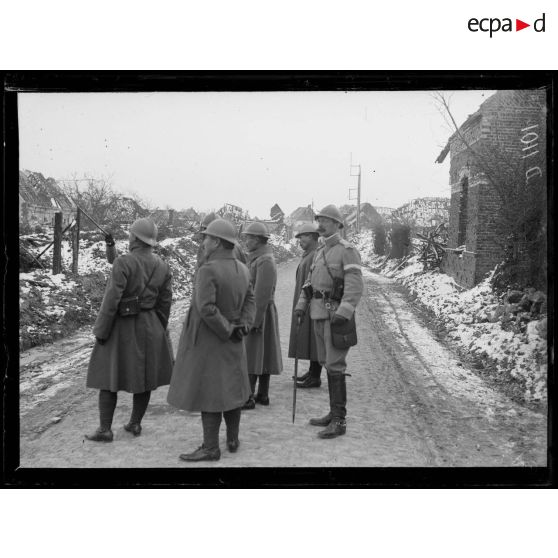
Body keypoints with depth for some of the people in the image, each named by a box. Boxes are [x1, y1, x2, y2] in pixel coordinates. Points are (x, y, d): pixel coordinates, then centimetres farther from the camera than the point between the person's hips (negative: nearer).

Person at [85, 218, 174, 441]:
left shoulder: (123, 262, -17)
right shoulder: (163, 267, -1)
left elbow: (111, 300, -19)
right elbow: (165, 303, 3)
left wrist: (101, 331, -11)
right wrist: (158, 331, 15)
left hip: (121, 327, -5)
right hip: (149, 328, 5)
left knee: (110, 376, 5)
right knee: (143, 375, 14)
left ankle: (105, 429, 7)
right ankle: (135, 423, 22)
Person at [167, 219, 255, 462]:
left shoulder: (208, 270, -22)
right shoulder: (242, 269, 3)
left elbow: (206, 308, -29)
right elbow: (250, 300, 4)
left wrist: (227, 330, -18)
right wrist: (243, 326, -7)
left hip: (208, 340, -8)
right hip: (232, 343, 8)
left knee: (208, 393, -1)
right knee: (231, 389, 16)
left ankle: (210, 448, 6)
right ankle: (233, 439, 26)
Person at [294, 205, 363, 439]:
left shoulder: (347, 251, -11)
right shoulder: (320, 251, 16)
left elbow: (355, 285, -20)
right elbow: (310, 281, 18)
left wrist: (344, 313, -30)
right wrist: (301, 305, 4)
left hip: (337, 315, -9)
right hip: (320, 314, 9)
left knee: (335, 367, -9)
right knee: (328, 364, 13)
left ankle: (339, 422, -4)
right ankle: (334, 413, 23)